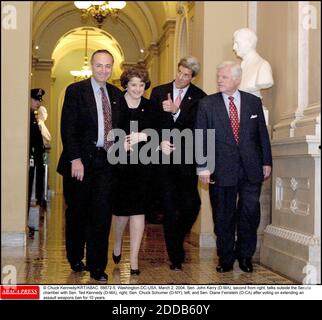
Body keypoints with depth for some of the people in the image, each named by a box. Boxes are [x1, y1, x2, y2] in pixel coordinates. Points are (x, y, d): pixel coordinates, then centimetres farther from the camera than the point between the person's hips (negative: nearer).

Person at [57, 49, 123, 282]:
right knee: (77, 212, 10)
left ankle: (97, 266, 8)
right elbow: (68, 128, -8)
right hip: (82, 161, -3)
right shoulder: (75, 91, -3)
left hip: (107, 161, 3)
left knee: (102, 214, -1)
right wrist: (75, 159, -15)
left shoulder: (117, 94, 11)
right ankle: (75, 259, 30)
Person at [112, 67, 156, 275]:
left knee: (138, 210, -2)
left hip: (143, 165, 1)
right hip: (120, 164, -1)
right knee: (122, 208, 6)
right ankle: (117, 244, 36)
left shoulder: (150, 108, 6)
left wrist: (142, 137, -18)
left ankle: (134, 259, 4)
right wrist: (121, 144, -17)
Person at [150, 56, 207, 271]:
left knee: (191, 204, -5)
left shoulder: (199, 97, 3)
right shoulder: (158, 92, 9)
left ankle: (177, 240, 24)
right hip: (164, 157, 1)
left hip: (187, 158, -1)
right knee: (169, 208, 3)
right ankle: (176, 257, 12)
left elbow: (197, 125, -9)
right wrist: (160, 143, -8)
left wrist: (176, 110, -19)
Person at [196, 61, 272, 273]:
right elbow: (201, 137, -2)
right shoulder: (207, 104, 2)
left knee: (250, 212, 1)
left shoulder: (254, 102, 7)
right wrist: (203, 166, -10)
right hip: (222, 170, -1)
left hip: (251, 169, 1)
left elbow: (262, 134, 9)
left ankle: (245, 255, 22)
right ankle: (226, 259, 21)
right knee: (223, 216, 6)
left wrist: (267, 162, 6)